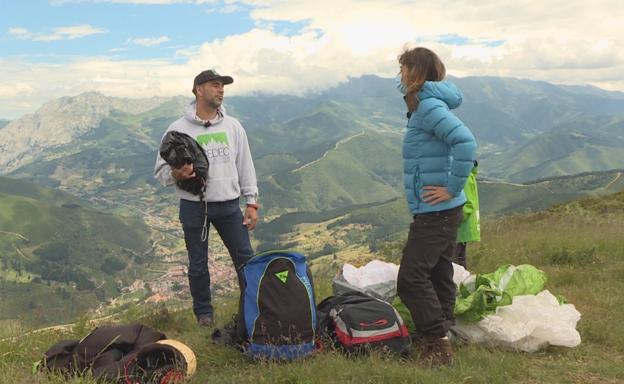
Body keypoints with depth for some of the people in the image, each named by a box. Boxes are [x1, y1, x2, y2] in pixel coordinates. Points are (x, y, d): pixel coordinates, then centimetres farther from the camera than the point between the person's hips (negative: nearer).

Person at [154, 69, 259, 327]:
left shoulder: (232, 126, 4)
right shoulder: (178, 129, -6)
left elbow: (245, 166, 7)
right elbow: (160, 171, -3)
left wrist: (251, 203, 3)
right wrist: (176, 174, -27)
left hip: (228, 205, 2)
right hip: (194, 206, -2)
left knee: (246, 258, 6)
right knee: (198, 264, 10)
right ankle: (203, 312, 28)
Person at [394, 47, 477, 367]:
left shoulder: (430, 106, -17)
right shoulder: (425, 104, 13)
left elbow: (466, 142, -30)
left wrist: (452, 188, -24)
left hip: (435, 211, -10)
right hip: (442, 211, 10)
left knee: (411, 278, -8)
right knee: (438, 275, 14)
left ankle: (439, 345, -1)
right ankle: (441, 343, 24)